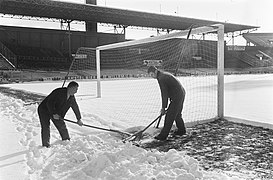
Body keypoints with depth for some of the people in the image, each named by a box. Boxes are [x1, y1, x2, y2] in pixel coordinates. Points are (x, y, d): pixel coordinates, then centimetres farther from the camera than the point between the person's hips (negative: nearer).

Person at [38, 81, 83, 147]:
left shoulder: (71, 98, -4)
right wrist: (54, 114, -37)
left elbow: (75, 107, 9)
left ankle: (67, 141, 21)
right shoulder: (59, 92, -29)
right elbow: (49, 103, -31)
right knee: (46, 127, -14)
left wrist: (79, 119, 14)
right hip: (45, 110, -7)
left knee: (62, 126, 5)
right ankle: (45, 145, -4)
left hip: (56, 112, 7)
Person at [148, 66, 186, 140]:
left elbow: (164, 94, -16)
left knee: (169, 116, -5)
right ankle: (181, 130, 38)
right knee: (177, 114, 24)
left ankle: (163, 135, 0)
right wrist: (164, 106, 16)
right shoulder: (164, 74, 14)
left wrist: (163, 108, -7)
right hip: (181, 94, 10)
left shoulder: (161, 78, -18)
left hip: (177, 97, -10)